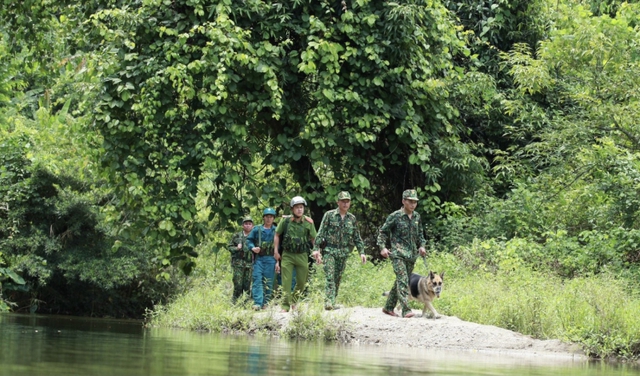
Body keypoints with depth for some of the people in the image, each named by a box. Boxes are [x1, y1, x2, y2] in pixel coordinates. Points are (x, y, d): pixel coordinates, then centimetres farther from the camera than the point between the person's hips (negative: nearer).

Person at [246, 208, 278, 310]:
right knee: (257, 279, -10)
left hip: (270, 259, 0)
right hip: (258, 258, 0)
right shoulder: (257, 229, 7)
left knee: (268, 282, 2)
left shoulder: (276, 231, 8)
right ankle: (257, 303, -16)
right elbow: (249, 240, 11)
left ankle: (266, 303, 8)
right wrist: (252, 248, -9)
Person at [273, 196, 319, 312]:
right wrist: (276, 251, 2)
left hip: (302, 256, 1)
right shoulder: (285, 221, -4)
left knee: (302, 283, 8)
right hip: (287, 255, -1)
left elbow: (313, 239, 7)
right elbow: (277, 235, 7)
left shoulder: (308, 222, -2)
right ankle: (285, 306, -2)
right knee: (286, 282, -5)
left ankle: (294, 301, 30)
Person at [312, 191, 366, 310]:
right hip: (329, 250, -4)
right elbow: (321, 233, -3)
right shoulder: (329, 215, 0)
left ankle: (333, 302, 12)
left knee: (338, 278, 6)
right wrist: (316, 248, -11)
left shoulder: (352, 219, 11)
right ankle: (328, 301, -24)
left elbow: (357, 237, 15)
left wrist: (362, 252, 7)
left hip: (343, 252, 4)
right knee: (330, 277, -15)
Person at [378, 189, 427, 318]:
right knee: (403, 281, -17)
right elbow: (383, 232, 1)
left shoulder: (417, 217, 11)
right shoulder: (395, 216, -6)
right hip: (398, 255, -6)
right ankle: (406, 310, -24)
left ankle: (389, 307, 22)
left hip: (411, 255, 6)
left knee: (401, 282, 11)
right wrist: (382, 247, -10)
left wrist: (421, 246, 8)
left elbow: (420, 234, 25)